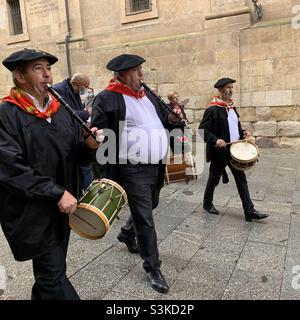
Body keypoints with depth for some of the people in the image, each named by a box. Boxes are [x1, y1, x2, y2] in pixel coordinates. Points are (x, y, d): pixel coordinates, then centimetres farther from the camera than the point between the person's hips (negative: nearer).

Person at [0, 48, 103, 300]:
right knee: (54, 274, 1)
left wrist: (89, 145, -13)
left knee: (51, 269, 22)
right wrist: (57, 193, -22)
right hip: (32, 212, -6)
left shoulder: (61, 110, 7)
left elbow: (76, 154, 10)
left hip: (61, 207, 7)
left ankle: (41, 295, 46)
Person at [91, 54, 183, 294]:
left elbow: (166, 120, 18)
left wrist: (174, 117, -4)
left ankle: (127, 233, 51)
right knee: (145, 220, 1)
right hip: (132, 171, -8)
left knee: (150, 207, 24)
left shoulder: (147, 95, 12)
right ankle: (153, 267, 18)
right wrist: (108, 173, -21)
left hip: (156, 166, 8)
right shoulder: (108, 98, -11)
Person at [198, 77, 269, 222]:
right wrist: (215, 140, -29)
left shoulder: (232, 107, 11)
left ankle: (249, 211, 10)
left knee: (241, 180, 5)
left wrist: (242, 132, 4)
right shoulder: (212, 110, -14)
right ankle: (207, 204, 31)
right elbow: (202, 130, -17)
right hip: (220, 152, -7)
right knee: (214, 179, 9)